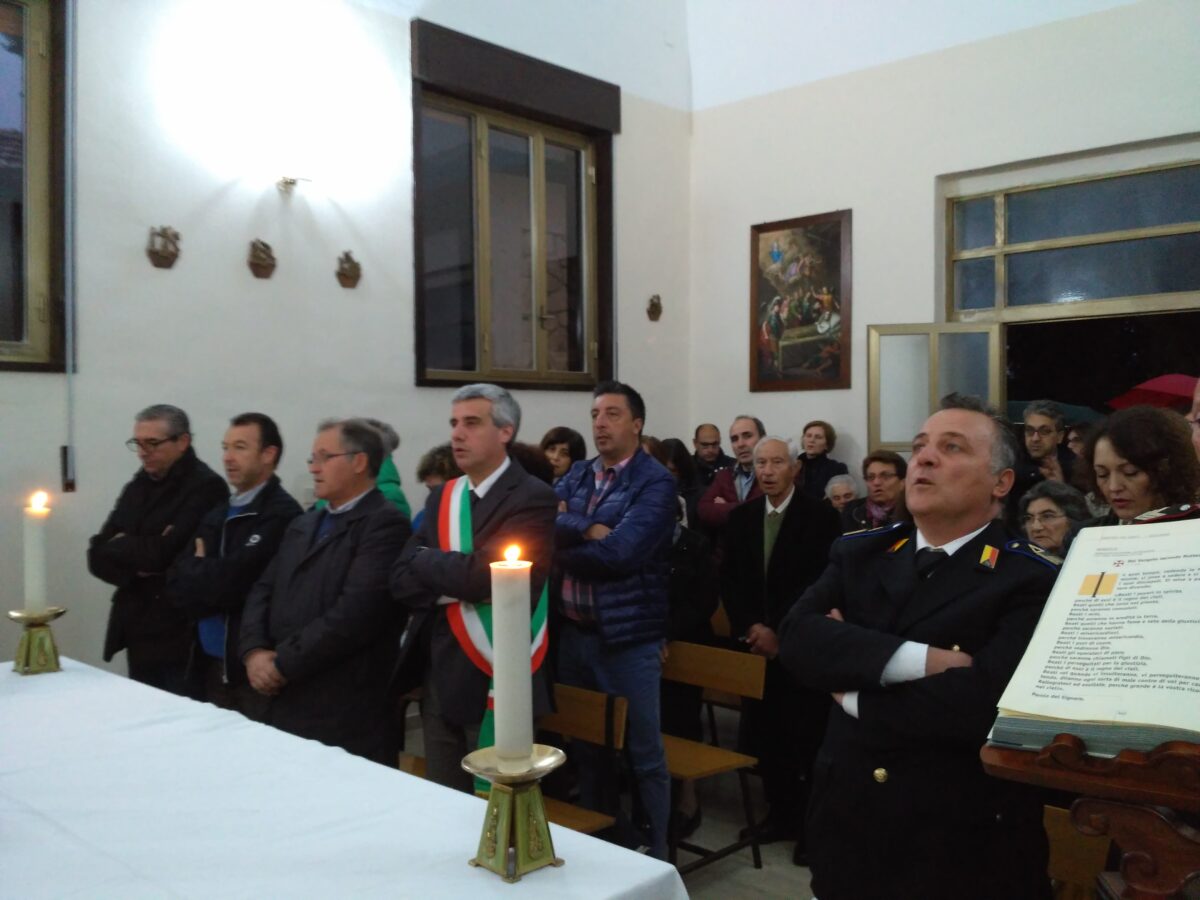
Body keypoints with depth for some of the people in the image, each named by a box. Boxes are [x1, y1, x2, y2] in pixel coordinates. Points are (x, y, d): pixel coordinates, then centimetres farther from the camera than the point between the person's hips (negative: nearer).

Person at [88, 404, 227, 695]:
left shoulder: (206, 487, -11)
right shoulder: (136, 487, 12)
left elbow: (164, 553, -20)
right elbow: (97, 556, 8)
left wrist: (120, 545, -3)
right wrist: (136, 568, -11)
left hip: (181, 638, -7)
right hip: (137, 632, 7)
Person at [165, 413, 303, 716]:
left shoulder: (281, 514, -14)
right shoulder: (218, 514, 10)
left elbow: (230, 582, -19)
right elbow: (176, 583, 6)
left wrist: (198, 569, -2)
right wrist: (209, 575, -11)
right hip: (210, 663, 7)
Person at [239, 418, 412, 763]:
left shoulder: (385, 524, -11)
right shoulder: (302, 525, 18)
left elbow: (354, 611, -21)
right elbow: (263, 591, 13)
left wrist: (282, 664, -14)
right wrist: (255, 652, -5)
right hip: (285, 704, 8)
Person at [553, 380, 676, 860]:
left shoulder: (655, 483, -11)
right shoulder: (577, 475, 10)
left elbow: (618, 553, -22)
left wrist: (559, 552, -9)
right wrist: (587, 529, -21)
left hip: (627, 635, -6)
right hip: (574, 631, 7)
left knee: (643, 753, 5)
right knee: (584, 745, 20)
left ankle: (653, 855, 22)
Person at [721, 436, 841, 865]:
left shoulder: (822, 517, -5)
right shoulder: (741, 516, 9)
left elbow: (823, 584, -11)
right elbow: (728, 579, 7)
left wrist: (779, 632, -15)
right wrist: (750, 626, -7)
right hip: (755, 641, 4)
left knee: (805, 736, -1)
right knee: (764, 733, 7)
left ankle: (811, 822, 13)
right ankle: (780, 811, 24)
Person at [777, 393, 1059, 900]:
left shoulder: (1031, 581, -12)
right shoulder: (858, 554, 3)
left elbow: (983, 702, -26)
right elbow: (798, 639, -12)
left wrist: (853, 693, -13)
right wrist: (920, 659, -24)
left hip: (965, 842, -4)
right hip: (846, 822, 4)